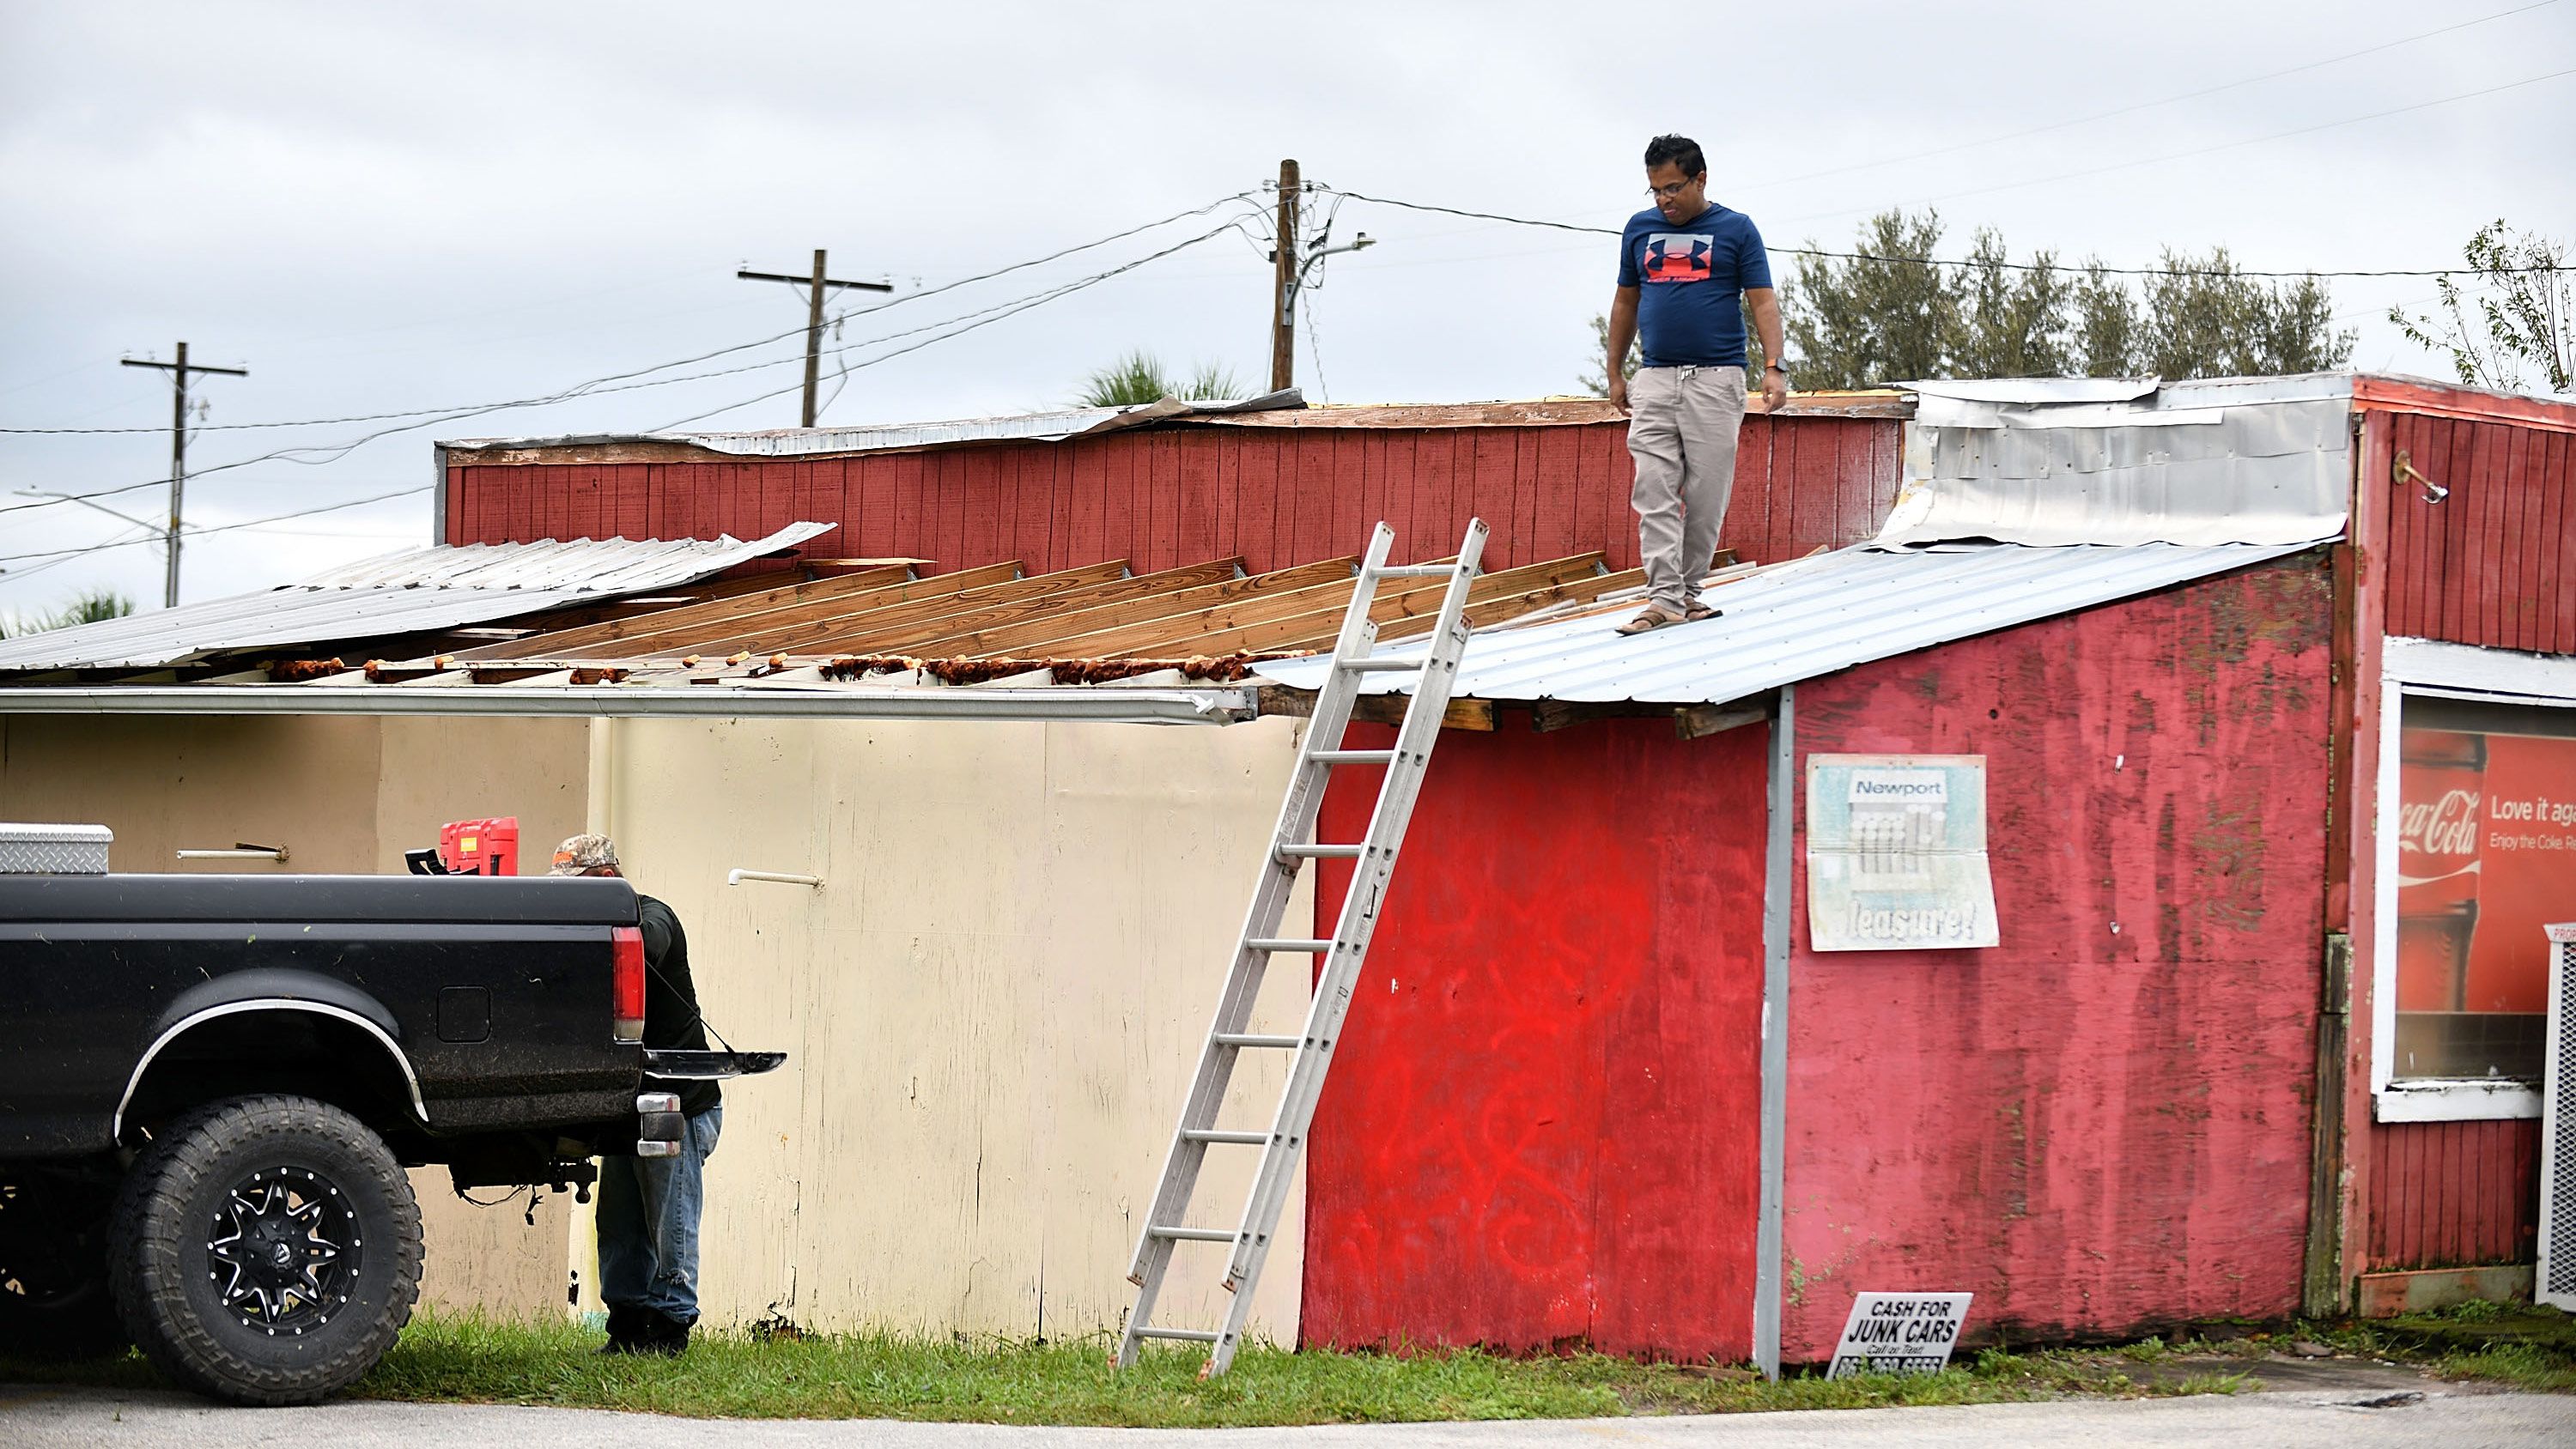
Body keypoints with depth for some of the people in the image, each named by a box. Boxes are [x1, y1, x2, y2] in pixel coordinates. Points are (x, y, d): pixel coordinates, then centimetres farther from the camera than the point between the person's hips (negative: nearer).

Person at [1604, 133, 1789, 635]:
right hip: (1654, 381, 3)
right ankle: (1664, 598, -11)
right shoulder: (1640, 229, 11)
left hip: (1716, 380, -3)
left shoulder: (1736, 230, 2)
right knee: (1654, 493, -7)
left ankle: (1688, 588, 13)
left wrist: (1774, 368, -13)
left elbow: (1763, 301, -2)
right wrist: (1615, 374, 16)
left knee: (1707, 494, 0)